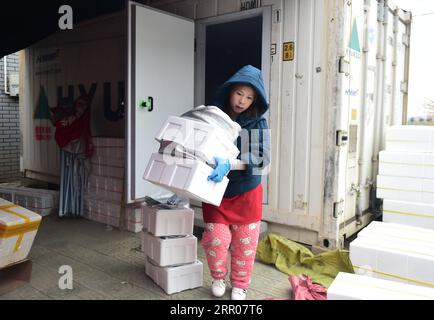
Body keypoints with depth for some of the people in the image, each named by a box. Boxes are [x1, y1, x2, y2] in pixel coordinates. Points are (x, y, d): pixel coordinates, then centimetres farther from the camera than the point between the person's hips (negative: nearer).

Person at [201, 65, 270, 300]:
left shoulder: (258, 123, -9)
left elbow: (262, 158, -20)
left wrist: (229, 164, -34)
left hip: (246, 192, 0)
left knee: (244, 242, 9)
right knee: (216, 239, 0)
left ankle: (240, 286, 33)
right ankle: (218, 278, 30)